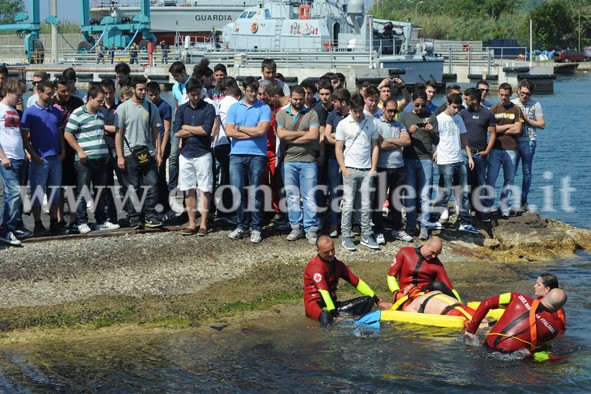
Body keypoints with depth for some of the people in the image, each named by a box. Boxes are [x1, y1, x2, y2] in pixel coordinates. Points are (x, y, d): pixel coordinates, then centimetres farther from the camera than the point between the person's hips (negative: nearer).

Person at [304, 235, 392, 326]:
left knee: (368, 300, -9)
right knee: (326, 317, -44)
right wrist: (334, 314, -32)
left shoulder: (338, 264, 14)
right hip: (315, 304, -8)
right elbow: (323, 292, -23)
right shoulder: (316, 266, -13)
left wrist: (378, 302, 11)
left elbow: (357, 283, 16)